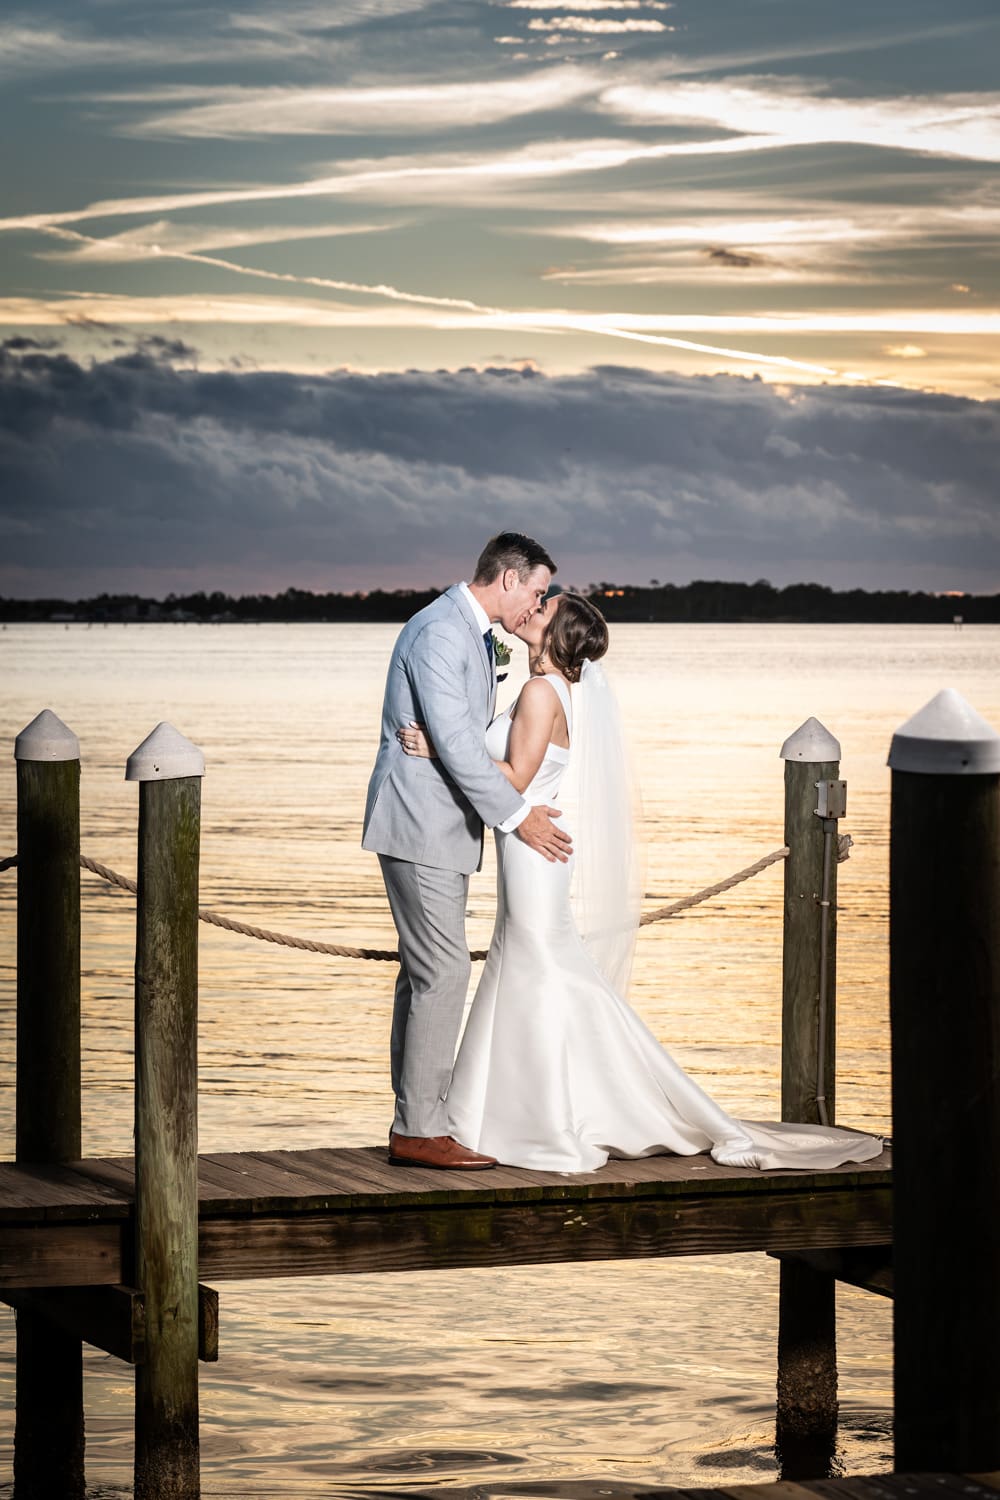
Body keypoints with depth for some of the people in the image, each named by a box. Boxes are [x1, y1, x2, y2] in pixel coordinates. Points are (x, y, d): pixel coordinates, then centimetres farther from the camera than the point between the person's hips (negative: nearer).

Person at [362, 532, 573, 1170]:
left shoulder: (474, 634, 16)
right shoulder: (438, 633, -17)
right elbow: (454, 742, -22)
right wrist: (518, 814, -18)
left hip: (445, 825, 11)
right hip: (421, 826, -11)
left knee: (426, 972, 11)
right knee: (443, 970, -11)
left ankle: (417, 1119, 14)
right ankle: (420, 1130, -9)